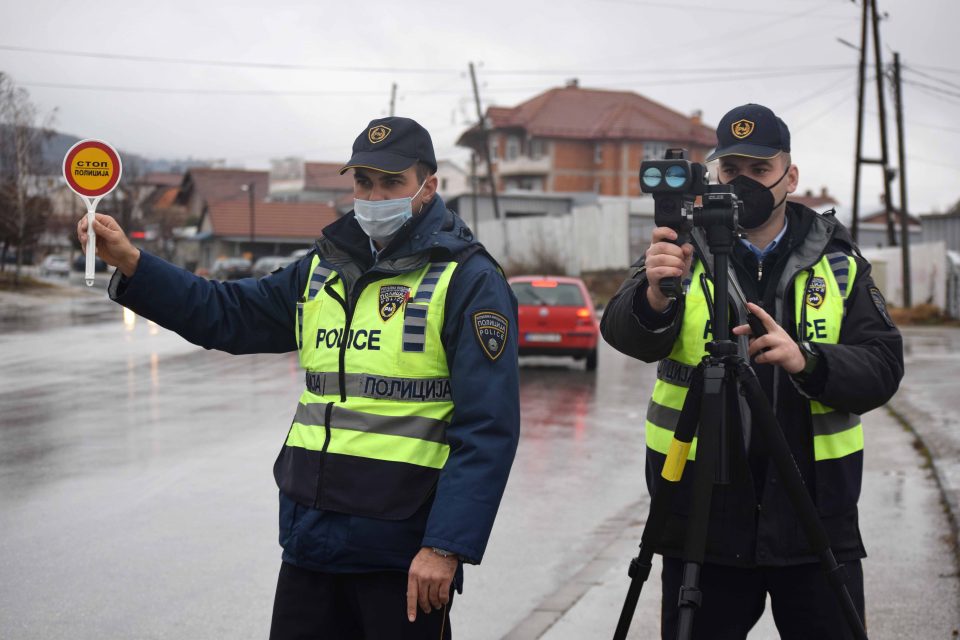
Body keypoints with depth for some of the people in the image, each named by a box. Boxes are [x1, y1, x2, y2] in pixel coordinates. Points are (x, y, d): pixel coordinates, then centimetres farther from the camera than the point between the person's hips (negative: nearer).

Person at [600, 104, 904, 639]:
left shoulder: (839, 262, 4)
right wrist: (653, 298, -41)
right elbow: (624, 334, -18)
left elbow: (883, 368, -4)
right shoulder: (684, 253, 0)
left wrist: (807, 361, -23)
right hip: (704, 525, -1)